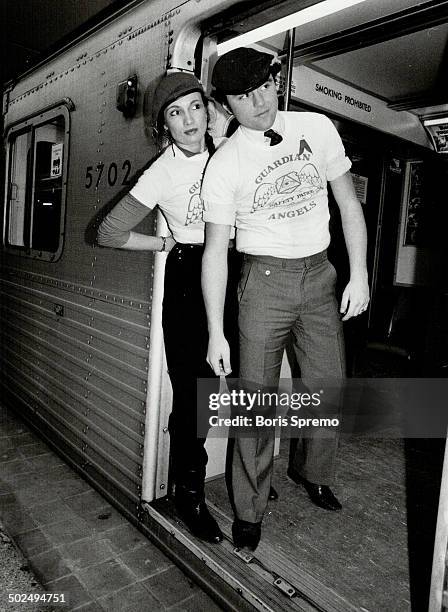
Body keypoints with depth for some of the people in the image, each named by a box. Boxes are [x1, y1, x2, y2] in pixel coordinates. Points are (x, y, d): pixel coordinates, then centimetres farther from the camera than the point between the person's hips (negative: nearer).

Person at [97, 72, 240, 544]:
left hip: (233, 273, 5)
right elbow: (109, 232, -7)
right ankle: (189, 496, 20)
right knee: (193, 390, -1)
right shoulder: (162, 173, -9)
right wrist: (168, 244, -3)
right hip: (188, 278, -4)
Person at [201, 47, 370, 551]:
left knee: (329, 383, 10)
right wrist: (216, 333, -11)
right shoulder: (223, 165, -6)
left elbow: (348, 202, 7)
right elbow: (215, 250, -7)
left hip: (320, 273, 4)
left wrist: (359, 275, -1)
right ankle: (249, 511, 17)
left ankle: (311, 471, 38)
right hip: (265, 278, -3)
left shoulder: (317, 128, 3)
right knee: (257, 396, -2)